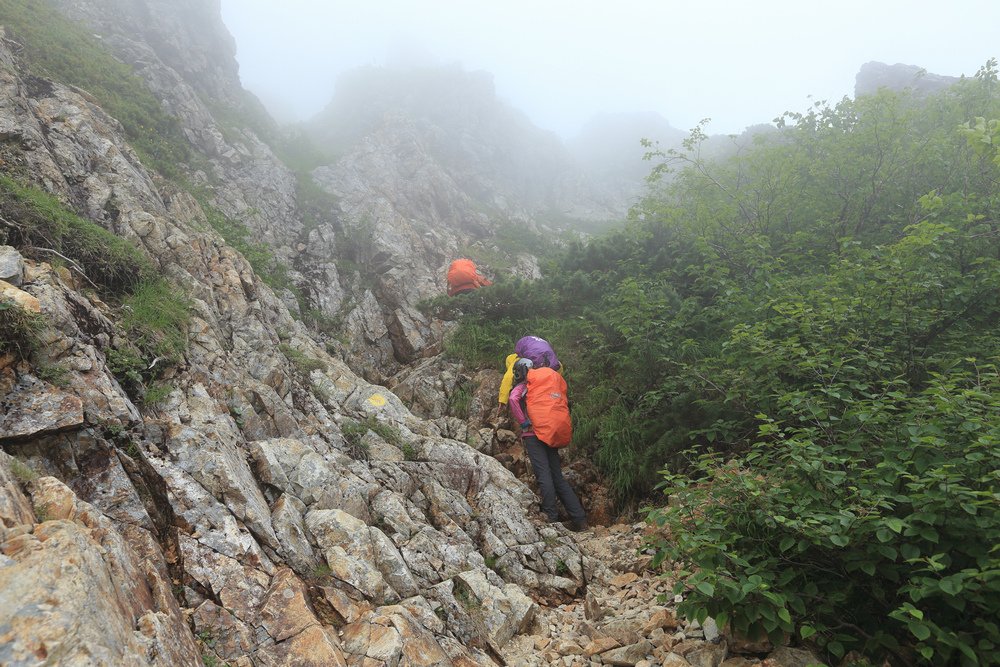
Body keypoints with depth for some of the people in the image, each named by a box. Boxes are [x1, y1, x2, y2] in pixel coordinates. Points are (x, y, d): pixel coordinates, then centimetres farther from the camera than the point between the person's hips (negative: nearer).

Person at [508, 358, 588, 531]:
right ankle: (579, 519, 5)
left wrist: (524, 423, -9)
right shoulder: (555, 381, 21)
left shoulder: (523, 386, 5)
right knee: (558, 477, 9)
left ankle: (552, 518, -12)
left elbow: (513, 399, -16)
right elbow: (564, 405, 18)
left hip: (535, 433, -6)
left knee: (543, 475, -7)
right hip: (556, 436, 6)